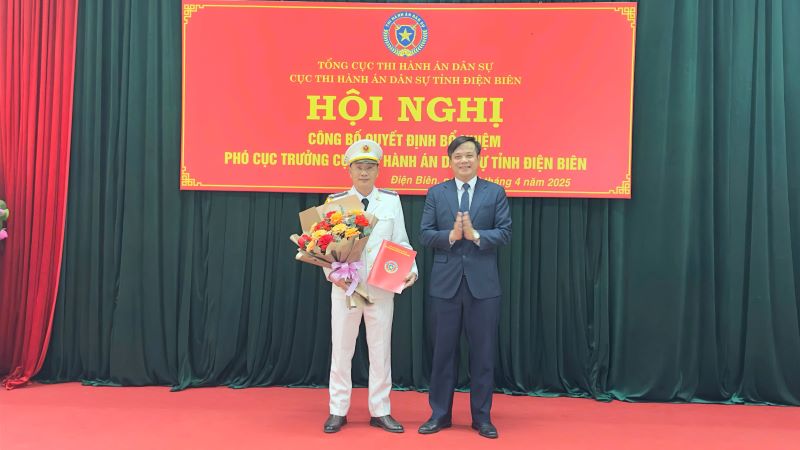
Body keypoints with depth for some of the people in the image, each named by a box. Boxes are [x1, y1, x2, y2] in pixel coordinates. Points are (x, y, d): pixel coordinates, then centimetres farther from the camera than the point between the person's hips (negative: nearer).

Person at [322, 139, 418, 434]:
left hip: (381, 286, 1)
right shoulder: (336, 201, 3)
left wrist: (411, 269, -10)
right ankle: (338, 411, 20)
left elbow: (401, 241, 4)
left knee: (381, 348, 7)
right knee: (341, 348, 6)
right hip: (345, 284, -1)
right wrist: (332, 273, -14)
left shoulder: (391, 199, 6)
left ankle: (380, 411, 20)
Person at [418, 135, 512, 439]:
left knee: (483, 352, 7)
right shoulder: (436, 193, 6)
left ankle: (481, 416, 21)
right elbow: (425, 234, 0)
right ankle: (440, 414, 22)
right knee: (443, 351, 9)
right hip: (445, 283, 1)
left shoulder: (495, 192, 4)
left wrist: (475, 235, -18)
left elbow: (505, 233, -3)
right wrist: (451, 235, -16)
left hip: (483, 284, 0)